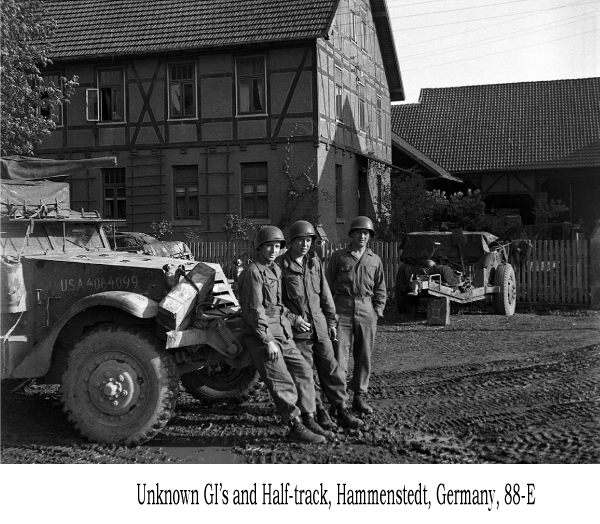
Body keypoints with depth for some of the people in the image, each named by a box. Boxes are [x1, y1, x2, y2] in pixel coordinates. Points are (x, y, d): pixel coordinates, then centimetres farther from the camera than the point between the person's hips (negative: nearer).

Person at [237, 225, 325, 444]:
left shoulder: (275, 270, 15)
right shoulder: (253, 272, -14)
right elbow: (254, 310, -19)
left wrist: (294, 319, 22)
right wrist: (267, 340, -21)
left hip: (281, 334, 9)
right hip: (260, 336, -9)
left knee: (303, 371, 8)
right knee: (282, 382, -9)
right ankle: (296, 427, -4)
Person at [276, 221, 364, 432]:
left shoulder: (315, 262, 9)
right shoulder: (280, 265, -8)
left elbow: (325, 294, 14)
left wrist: (331, 321, 13)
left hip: (319, 325, 5)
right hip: (297, 329, -5)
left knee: (330, 369, 7)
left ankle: (341, 411, 16)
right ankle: (318, 416, 9)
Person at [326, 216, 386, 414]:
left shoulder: (375, 260, 11)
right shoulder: (338, 256, 4)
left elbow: (380, 290, 15)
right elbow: (328, 285, 5)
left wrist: (377, 312, 4)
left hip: (366, 310, 3)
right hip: (342, 309, -3)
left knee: (364, 356, 7)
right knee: (339, 353, -7)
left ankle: (359, 397, 17)